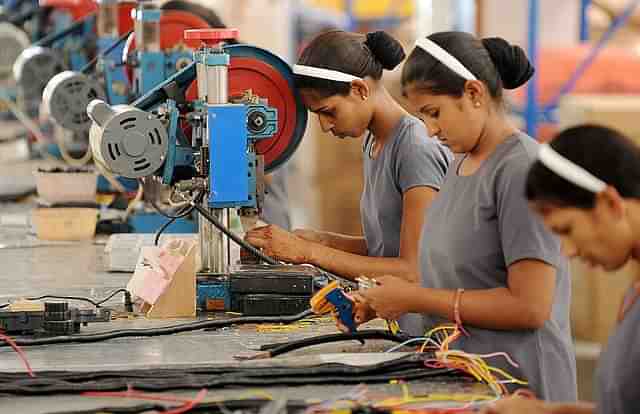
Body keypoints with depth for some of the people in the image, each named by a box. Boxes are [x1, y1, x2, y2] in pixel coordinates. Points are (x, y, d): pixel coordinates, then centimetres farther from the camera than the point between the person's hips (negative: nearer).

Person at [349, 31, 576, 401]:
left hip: (516, 387, -7)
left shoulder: (521, 169, -15)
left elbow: (529, 307, -19)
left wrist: (415, 299, -15)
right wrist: (391, 301, -4)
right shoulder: (461, 164, 11)